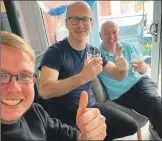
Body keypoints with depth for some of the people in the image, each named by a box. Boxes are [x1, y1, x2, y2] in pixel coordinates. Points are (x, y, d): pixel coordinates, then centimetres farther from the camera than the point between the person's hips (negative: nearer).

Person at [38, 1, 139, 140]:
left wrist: (123, 68, -17)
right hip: (65, 116, -5)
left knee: (131, 126, 3)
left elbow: (117, 75, 7)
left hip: (91, 107, 5)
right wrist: (82, 77, -44)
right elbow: (44, 91, -30)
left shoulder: (93, 51, 1)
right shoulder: (55, 52, -17)